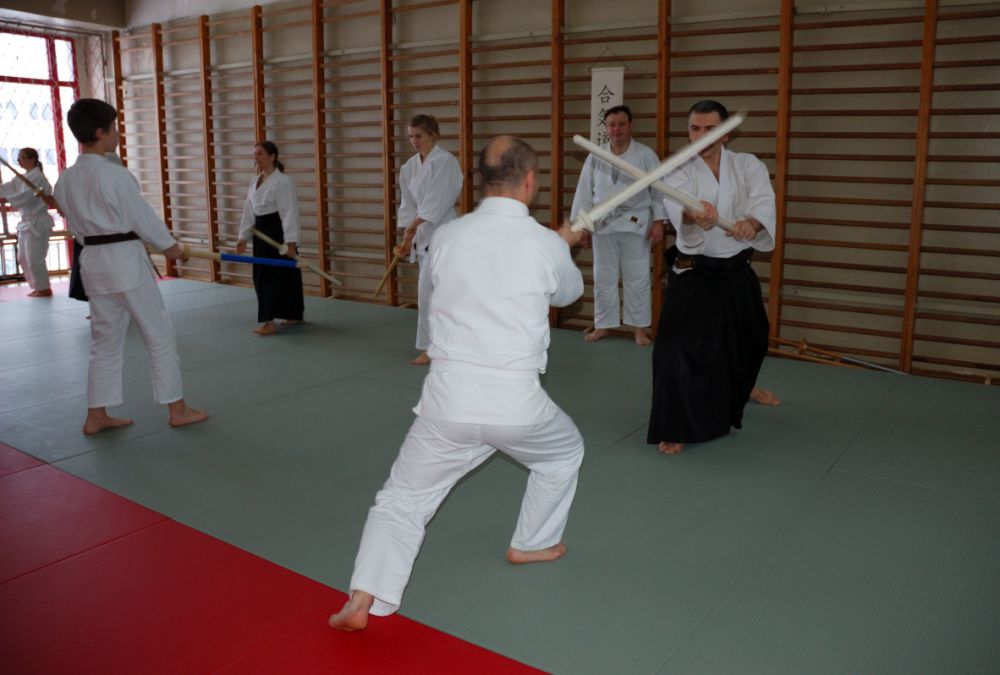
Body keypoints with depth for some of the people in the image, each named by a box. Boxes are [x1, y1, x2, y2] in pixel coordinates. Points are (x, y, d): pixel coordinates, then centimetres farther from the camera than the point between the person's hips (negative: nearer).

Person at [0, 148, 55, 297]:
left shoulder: (37, 177, -15)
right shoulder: (22, 177, 15)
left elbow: (27, 196, -24)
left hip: (37, 223, -10)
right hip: (27, 222, 10)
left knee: (34, 259, -6)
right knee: (23, 258, 15)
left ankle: (44, 289, 6)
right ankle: (38, 287, 24)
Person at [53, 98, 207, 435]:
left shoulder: (65, 180, 5)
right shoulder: (115, 175, -17)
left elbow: (77, 225, 13)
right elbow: (142, 217, -11)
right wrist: (170, 246, 3)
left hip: (93, 261, 7)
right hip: (126, 260, -7)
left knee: (105, 339, 16)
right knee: (160, 336, 4)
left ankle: (96, 416, 20)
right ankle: (177, 409, 12)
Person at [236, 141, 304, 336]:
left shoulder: (282, 181, -13)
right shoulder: (256, 181, 13)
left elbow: (289, 212, -17)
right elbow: (249, 211, 16)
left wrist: (291, 243, -21)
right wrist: (244, 237, 12)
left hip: (278, 232, -9)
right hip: (262, 232, 9)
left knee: (277, 274, -7)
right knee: (262, 275, 12)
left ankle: (269, 322, -4)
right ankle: (295, 315, 23)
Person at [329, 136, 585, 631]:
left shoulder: (445, 237, 1)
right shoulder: (547, 246, -5)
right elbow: (567, 293, 17)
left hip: (448, 396, 2)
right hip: (515, 403, -1)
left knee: (402, 497, 17)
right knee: (565, 450, 31)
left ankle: (363, 600, 7)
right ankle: (532, 543, 44)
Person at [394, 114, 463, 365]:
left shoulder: (445, 161, -12)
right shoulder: (410, 166, 10)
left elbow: (437, 201, -21)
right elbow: (408, 203, 12)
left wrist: (412, 226, -26)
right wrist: (407, 236, 4)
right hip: (422, 233, 7)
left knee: (428, 291, -11)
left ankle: (430, 349, -1)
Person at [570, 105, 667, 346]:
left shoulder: (646, 155, -1)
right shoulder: (595, 157, 5)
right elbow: (585, 192, 7)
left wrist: (658, 222, -9)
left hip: (636, 225, -2)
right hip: (603, 226, 2)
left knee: (637, 278, 4)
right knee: (603, 277, 9)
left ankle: (639, 328, 16)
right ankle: (603, 325, 23)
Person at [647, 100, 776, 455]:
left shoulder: (748, 166, -2)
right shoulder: (680, 172, -8)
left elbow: (764, 200, -21)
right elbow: (675, 205, -31)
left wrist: (752, 222, -45)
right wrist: (694, 213, -56)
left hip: (737, 273, 3)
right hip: (693, 275, -3)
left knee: (748, 341, 21)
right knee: (677, 346, -15)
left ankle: (742, 393, 54)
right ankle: (675, 427, 0)